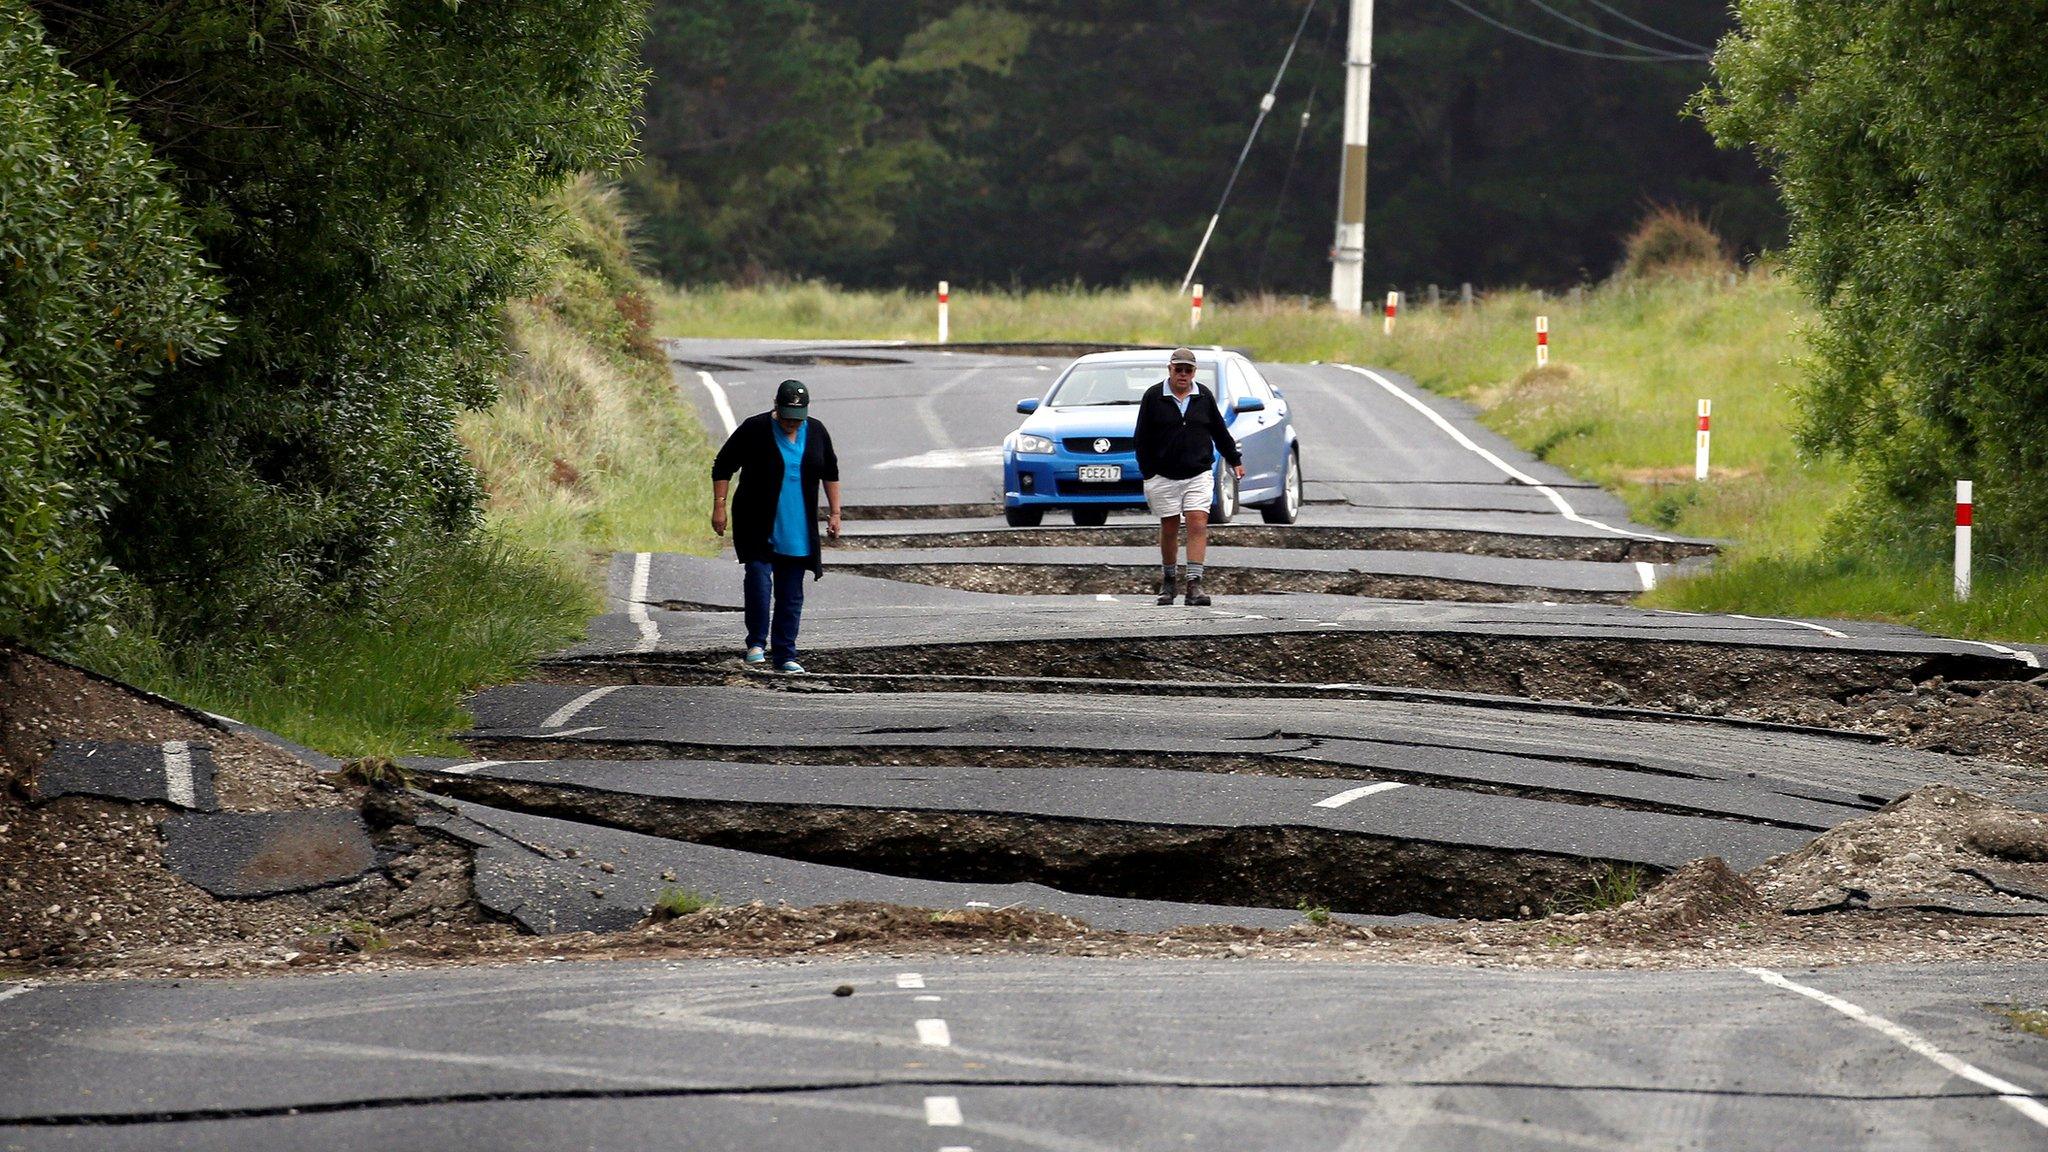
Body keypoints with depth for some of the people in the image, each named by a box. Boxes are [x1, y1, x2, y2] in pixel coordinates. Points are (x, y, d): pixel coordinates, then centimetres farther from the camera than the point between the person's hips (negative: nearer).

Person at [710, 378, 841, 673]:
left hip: (798, 531, 3)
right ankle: (756, 643, -5)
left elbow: (830, 472, 18)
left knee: (791, 593, 3)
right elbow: (723, 467, -2)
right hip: (758, 527, -3)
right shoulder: (754, 430, -7)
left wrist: (835, 513, 12)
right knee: (758, 578, -18)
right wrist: (719, 507, -9)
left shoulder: (816, 432, 5)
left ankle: (785, 656, 9)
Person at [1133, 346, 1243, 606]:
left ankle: (1194, 583, -15)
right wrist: (1147, 474, -3)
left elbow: (1220, 432, 17)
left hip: (1198, 475, 1)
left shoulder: (1204, 397, 6)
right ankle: (1167, 581, 24)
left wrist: (1235, 460, 22)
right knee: (1169, 528, 6)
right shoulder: (1153, 397, -1)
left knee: (1198, 526, -11)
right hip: (1163, 476, -1)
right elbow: (1143, 439, 0)